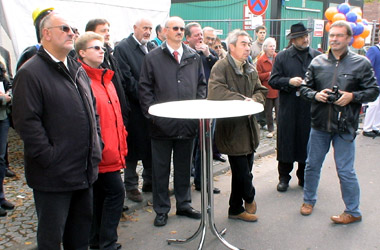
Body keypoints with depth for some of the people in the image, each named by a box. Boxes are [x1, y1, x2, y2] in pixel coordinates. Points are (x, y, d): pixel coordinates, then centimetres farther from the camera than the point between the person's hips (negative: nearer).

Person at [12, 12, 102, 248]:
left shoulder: (78, 70, 13)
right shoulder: (30, 73, -12)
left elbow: (92, 110, 18)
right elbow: (27, 122, -18)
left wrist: (97, 146, 9)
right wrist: (49, 157, -18)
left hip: (85, 171, 7)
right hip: (54, 175, -7)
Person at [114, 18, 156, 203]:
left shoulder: (153, 48, 11)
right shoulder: (122, 48, -5)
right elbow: (127, 80, -12)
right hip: (135, 107, -5)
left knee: (152, 146, 13)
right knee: (133, 147, 4)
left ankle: (149, 181, 28)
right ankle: (131, 186, 18)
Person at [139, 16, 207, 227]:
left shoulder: (194, 57, 9)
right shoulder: (152, 57, 0)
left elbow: (201, 84, 14)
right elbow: (145, 89, -1)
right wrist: (152, 113, -10)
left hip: (188, 122, 3)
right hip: (162, 123, -3)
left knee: (184, 167, 16)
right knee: (161, 168, 9)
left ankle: (183, 204, 31)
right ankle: (161, 210, 23)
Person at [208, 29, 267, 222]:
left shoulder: (251, 69, 15)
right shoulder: (221, 67, -11)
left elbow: (261, 91, 18)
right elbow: (215, 91, -25)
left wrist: (253, 100, -6)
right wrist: (242, 99, -20)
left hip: (248, 126, 8)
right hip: (231, 128, -8)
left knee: (243, 171, 15)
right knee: (242, 171, -3)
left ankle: (236, 209, 31)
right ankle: (249, 198, 29)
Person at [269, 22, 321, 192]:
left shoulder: (318, 56, 6)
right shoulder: (282, 57, 4)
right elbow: (273, 80, 0)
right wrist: (289, 81, -15)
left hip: (310, 109, 1)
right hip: (288, 109, -1)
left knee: (307, 144, 10)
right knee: (286, 143, 4)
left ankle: (304, 177, 27)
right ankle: (284, 178, 18)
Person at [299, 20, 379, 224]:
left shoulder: (361, 63, -1)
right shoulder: (317, 62, 6)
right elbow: (305, 87, 10)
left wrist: (352, 96, -16)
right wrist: (315, 95, -11)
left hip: (345, 127, -3)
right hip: (319, 124, 3)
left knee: (345, 171, 2)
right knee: (312, 165, 14)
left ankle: (353, 212, 21)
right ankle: (309, 200, 35)